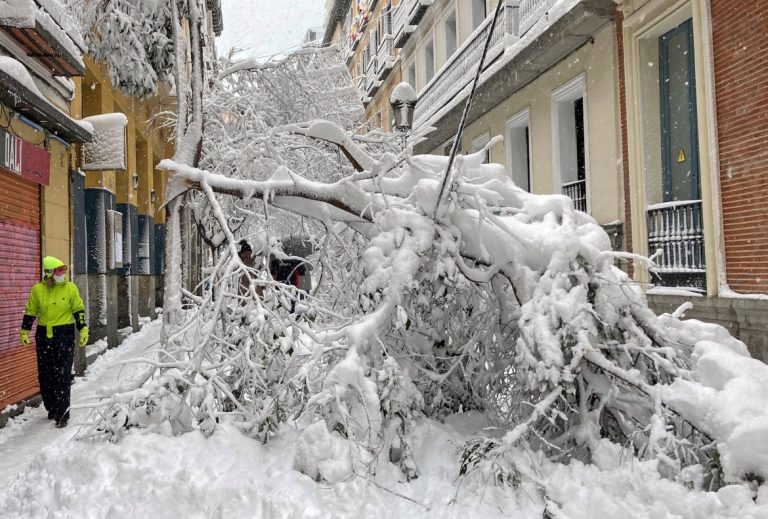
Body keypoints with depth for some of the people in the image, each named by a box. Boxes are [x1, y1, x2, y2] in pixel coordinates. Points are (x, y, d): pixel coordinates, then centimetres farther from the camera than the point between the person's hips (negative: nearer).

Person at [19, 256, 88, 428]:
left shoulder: (70, 288, -3)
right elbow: (30, 312, 12)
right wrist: (24, 331, 11)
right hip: (43, 335, 3)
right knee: (45, 375, 10)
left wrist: (83, 330, -2)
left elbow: (78, 310, 2)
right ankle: (52, 408, 26)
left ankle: (62, 413, 0)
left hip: (64, 335, -3)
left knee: (62, 375, -6)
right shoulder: (37, 290, 2)